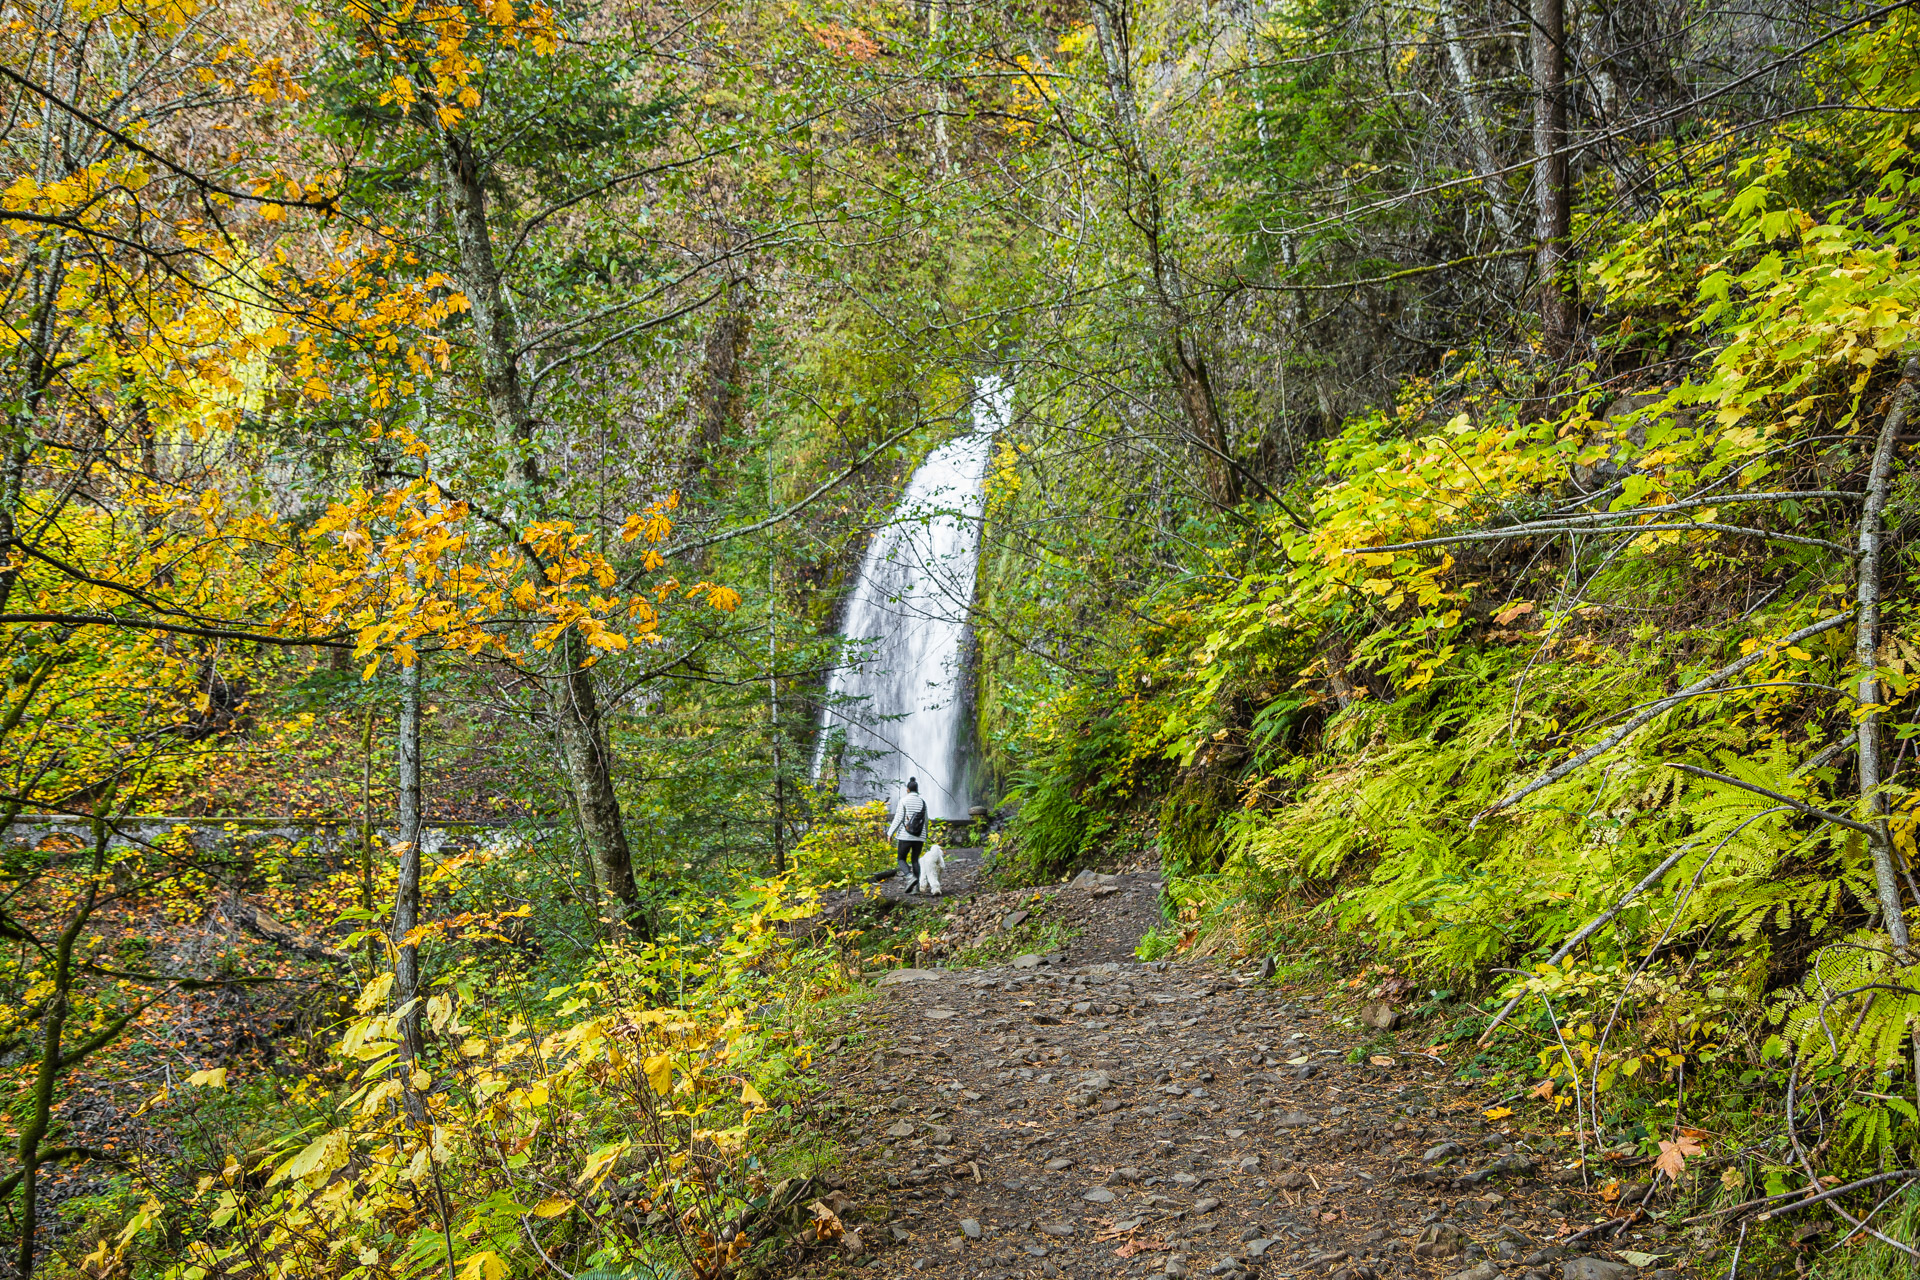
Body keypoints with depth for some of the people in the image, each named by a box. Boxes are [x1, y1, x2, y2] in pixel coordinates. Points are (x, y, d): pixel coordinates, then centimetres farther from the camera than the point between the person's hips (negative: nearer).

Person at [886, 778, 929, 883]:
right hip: (919, 837, 4)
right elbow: (925, 820, 12)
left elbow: (898, 819, -9)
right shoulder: (922, 802, 7)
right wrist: (925, 835, 26)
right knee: (915, 860, 12)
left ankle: (911, 877, -18)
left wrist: (890, 833, -3)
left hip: (905, 836, -4)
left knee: (902, 859, 8)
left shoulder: (904, 800, -6)